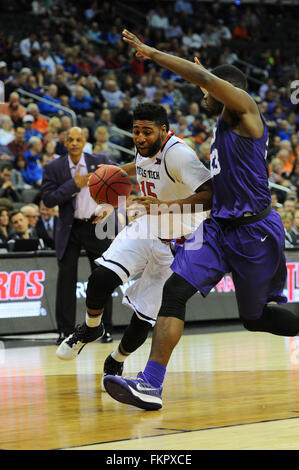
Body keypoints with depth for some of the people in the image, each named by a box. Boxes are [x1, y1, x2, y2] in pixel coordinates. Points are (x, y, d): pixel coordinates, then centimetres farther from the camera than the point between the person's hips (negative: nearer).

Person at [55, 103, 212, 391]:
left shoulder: (177, 154, -25)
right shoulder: (146, 149, 0)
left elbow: (212, 195, -35)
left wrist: (165, 205, -40)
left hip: (176, 243, -5)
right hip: (146, 228, 5)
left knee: (144, 317, -4)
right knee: (102, 278, -22)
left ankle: (116, 362, 26)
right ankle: (90, 328, 8)